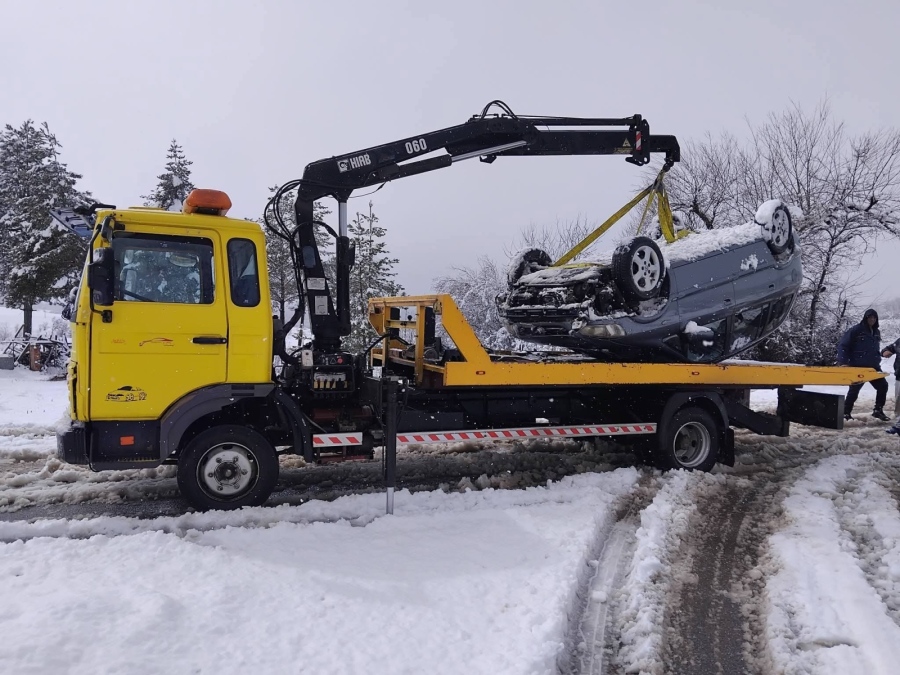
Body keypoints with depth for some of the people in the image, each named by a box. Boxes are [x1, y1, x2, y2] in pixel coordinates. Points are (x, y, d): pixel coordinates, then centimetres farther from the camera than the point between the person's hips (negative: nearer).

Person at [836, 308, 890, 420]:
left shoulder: (876, 332, 13)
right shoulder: (855, 330, -9)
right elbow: (843, 345, -12)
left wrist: (878, 360, 16)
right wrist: (843, 362, -19)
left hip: (873, 367, 7)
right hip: (858, 367, -7)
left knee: (883, 386, 5)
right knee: (854, 389, -3)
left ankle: (878, 410, 18)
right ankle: (846, 412, 7)